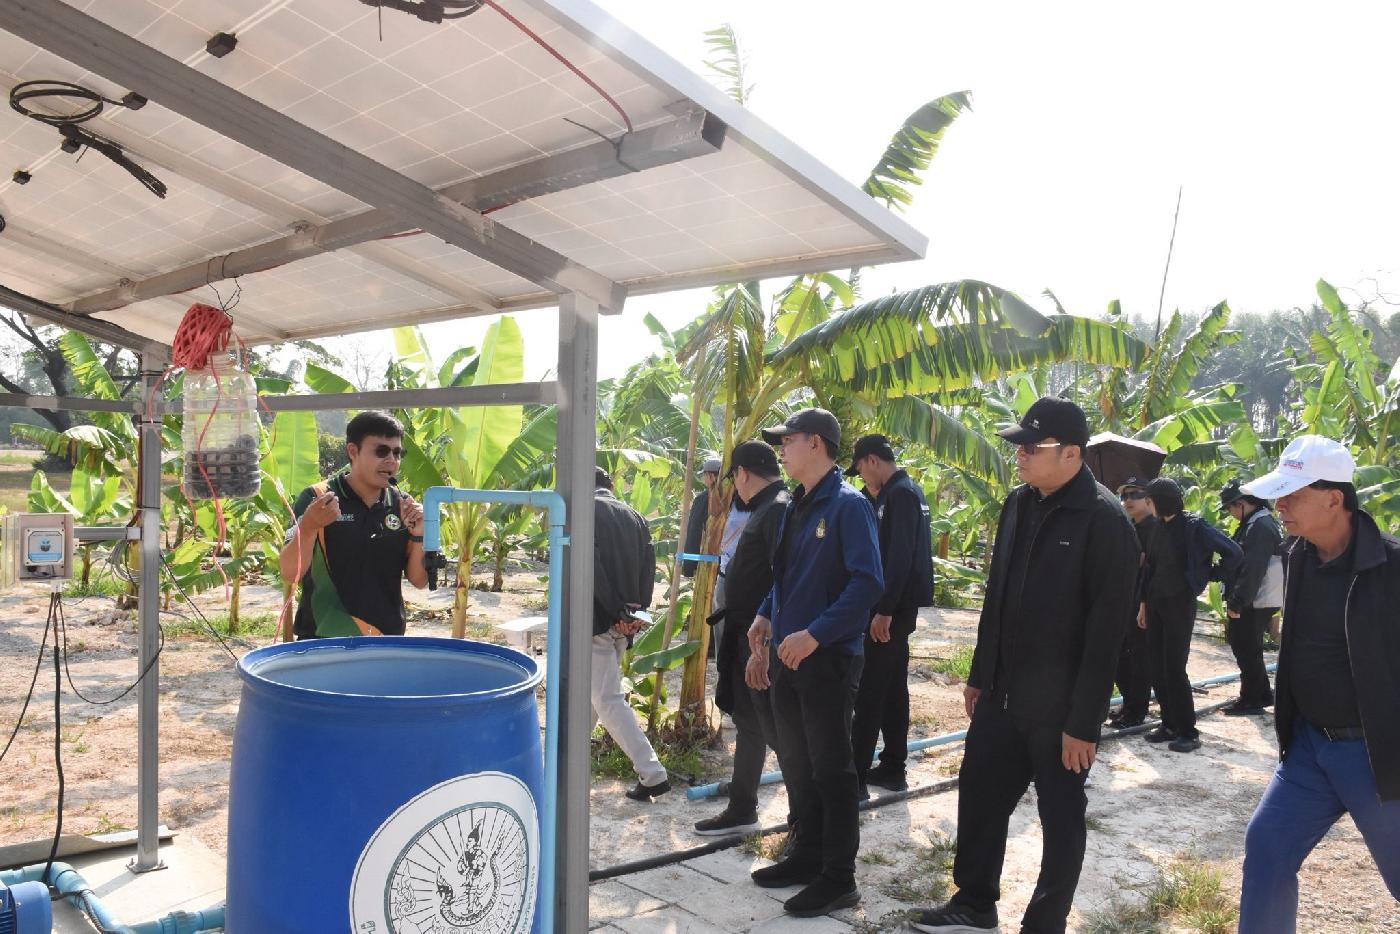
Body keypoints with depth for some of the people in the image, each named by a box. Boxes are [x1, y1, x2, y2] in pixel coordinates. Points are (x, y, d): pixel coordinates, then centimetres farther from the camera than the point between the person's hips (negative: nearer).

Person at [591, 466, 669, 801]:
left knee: (608, 700, -4)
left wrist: (616, 612, -14)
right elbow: (648, 564, 3)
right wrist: (638, 609, -5)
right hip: (625, 621, 7)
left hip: (598, 618, -7)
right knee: (593, 689, 22)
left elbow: (591, 564, -16)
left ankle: (653, 774, -8)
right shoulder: (632, 515, 13)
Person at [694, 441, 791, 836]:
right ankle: (741, 810, 30)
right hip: (746, 640, 10)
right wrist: (735, 634, 15)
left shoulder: (779, 510, -18)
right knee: (748, 725, 18)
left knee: (777, 730, -1)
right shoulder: (767, 508, 13)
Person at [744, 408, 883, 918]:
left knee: (831, 770, 3)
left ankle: (838, 879, 16)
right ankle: (806, 856, 33)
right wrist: (765, 619, 5)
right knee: (796, 764, 17)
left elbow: (868, 583, -21)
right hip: (787, 656, 8)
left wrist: (815, 635, -25)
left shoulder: (848, 505, -14)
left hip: (828, 659, -8)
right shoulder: (795, 507, 11)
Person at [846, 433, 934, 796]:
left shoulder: (899, 494, -16)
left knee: (869, 691, -7)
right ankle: (892, 768, 22)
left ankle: (856, 776, -3)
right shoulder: (907, 490, 15)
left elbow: (899, 557, -23)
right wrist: (875, 495, 9)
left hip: (893, 606, -10)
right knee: (892, 687, 14)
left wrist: (884, 610, -24)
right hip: (898, 605, 10)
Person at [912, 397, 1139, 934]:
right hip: (1002, 694, 7)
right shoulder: (1018, 504, 6)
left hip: (1059, 706, -7)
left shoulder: (1104, 521, -17)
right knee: (979, 795, 14)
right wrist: (980, 676, 15)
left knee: (1061, 816, 10)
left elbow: (1105, 631, -18)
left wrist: (1084, 722, -18)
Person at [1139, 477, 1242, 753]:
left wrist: (1211, 575, -4)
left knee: (1174, 668, -6)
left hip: (1180, 603, -7)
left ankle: (1189, 732, 4)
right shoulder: (1162, 526, 9)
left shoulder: (1194, 526, -12)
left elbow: (1234, 552, -14)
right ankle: (1169, 724, 19)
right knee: (1156, 667, 8)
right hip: (1156, 601, 7)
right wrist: (1144, 602, 14)